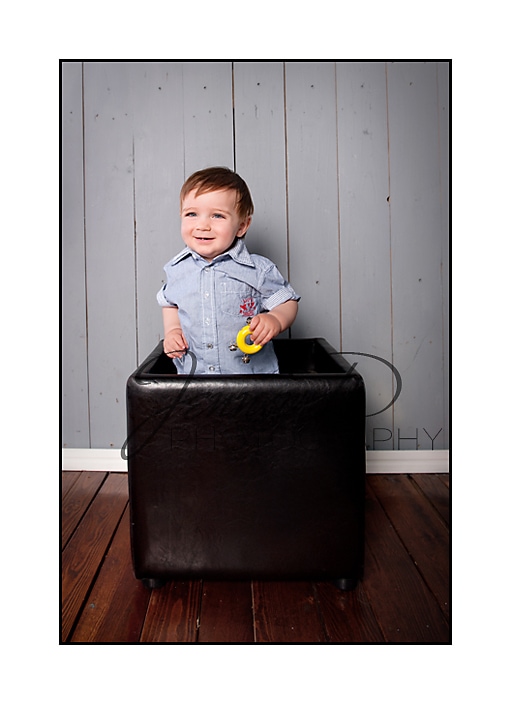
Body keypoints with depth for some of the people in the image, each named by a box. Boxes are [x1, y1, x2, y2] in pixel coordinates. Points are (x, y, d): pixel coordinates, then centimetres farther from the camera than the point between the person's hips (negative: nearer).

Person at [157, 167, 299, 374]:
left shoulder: (259, 269, -6)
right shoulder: (177, 269, 6)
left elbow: (288, 302, 3)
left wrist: (275, 320, -17)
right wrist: (172, 330, 7)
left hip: (254, 371, -3)